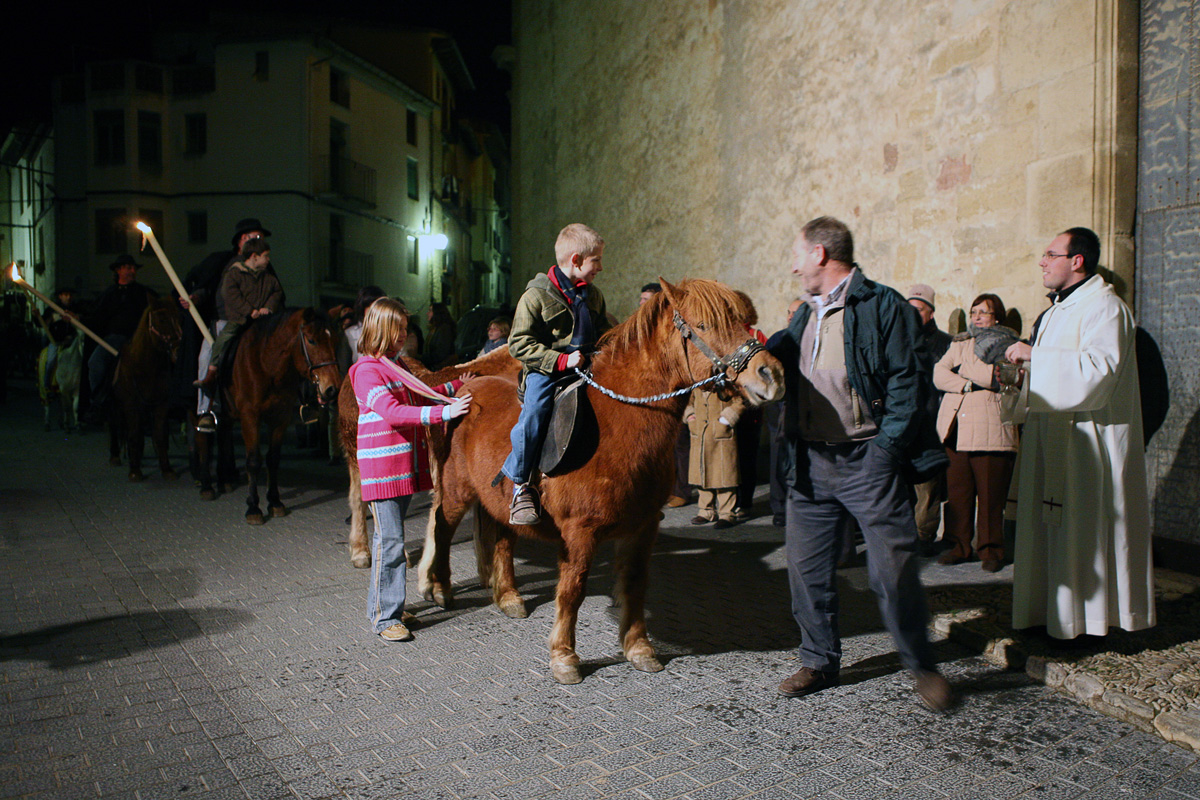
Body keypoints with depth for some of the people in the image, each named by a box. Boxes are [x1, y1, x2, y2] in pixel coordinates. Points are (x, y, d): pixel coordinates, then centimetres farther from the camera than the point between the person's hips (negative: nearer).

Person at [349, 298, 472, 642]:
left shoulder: (394, 367, 17)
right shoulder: (367, 371, -13)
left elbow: (417, 397, 30)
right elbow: (393, 413, -26)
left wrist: (455, 387, 22)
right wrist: (444, 412, -31)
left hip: (405, 465, 9)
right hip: (382, 467, -9)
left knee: (389, 538, 15)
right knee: (390, 541, -7)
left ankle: (380, 605, 25)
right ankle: (385, 618, 2)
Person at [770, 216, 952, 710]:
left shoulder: (882, 306, -6)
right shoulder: (805, 315, 16)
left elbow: (905, 382, -11)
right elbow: (777, 368, 24)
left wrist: (886, 448, -17)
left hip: (867, 460, -6)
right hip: (810, 462, 7)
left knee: (893, 570, -1)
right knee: (806, 567, 10)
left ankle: (922, 665, 20)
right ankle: (820, 662, 26)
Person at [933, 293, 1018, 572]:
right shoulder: (959, 344, 22)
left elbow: (997, 376, -10)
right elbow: (938, 374, 6)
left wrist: (963, 368, -2)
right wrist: (967, 385, -7)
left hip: (990, 431, -3)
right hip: (956, 430, 4)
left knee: (991, 495, -2)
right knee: (957, 491, 2)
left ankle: (991, 550, 9)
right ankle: (959, 546, 12)